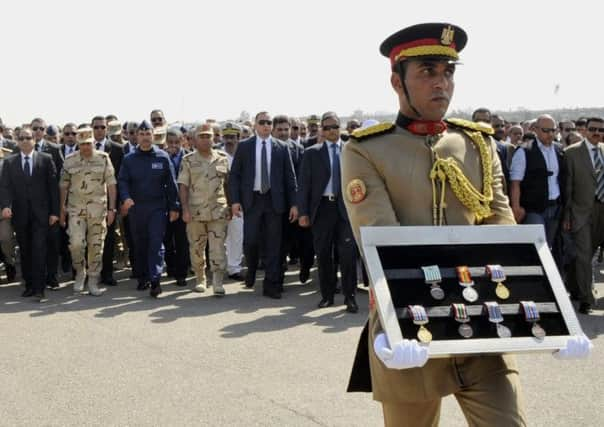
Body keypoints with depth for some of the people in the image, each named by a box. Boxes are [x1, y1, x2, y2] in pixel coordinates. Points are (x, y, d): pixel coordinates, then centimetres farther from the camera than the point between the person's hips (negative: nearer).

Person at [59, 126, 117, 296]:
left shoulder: (103, 159, -1)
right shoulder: (69, 161, 2)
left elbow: (111, 184, 0)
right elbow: (63, 186, 8)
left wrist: (111, 209, -5)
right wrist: (62, 209, 7)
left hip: (98, 208, 0)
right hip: (76, 208, 0)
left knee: (96, 245, 3)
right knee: (76, 243, -11)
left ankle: (93, 282, 13)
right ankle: (80, 272, 15)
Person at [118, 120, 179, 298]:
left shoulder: (162, 157, 1)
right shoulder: (129, 159, 5)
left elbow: (171, 183, 1)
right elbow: (122, 181, -1)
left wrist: (174, 207, -1)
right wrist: (126, 197, -22)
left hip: (157, 208, -2)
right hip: (135, 208, 2)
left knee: (156, 244, -9)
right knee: (139, 245, 10)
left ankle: (155, 280, -13)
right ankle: (142, 278, 21)